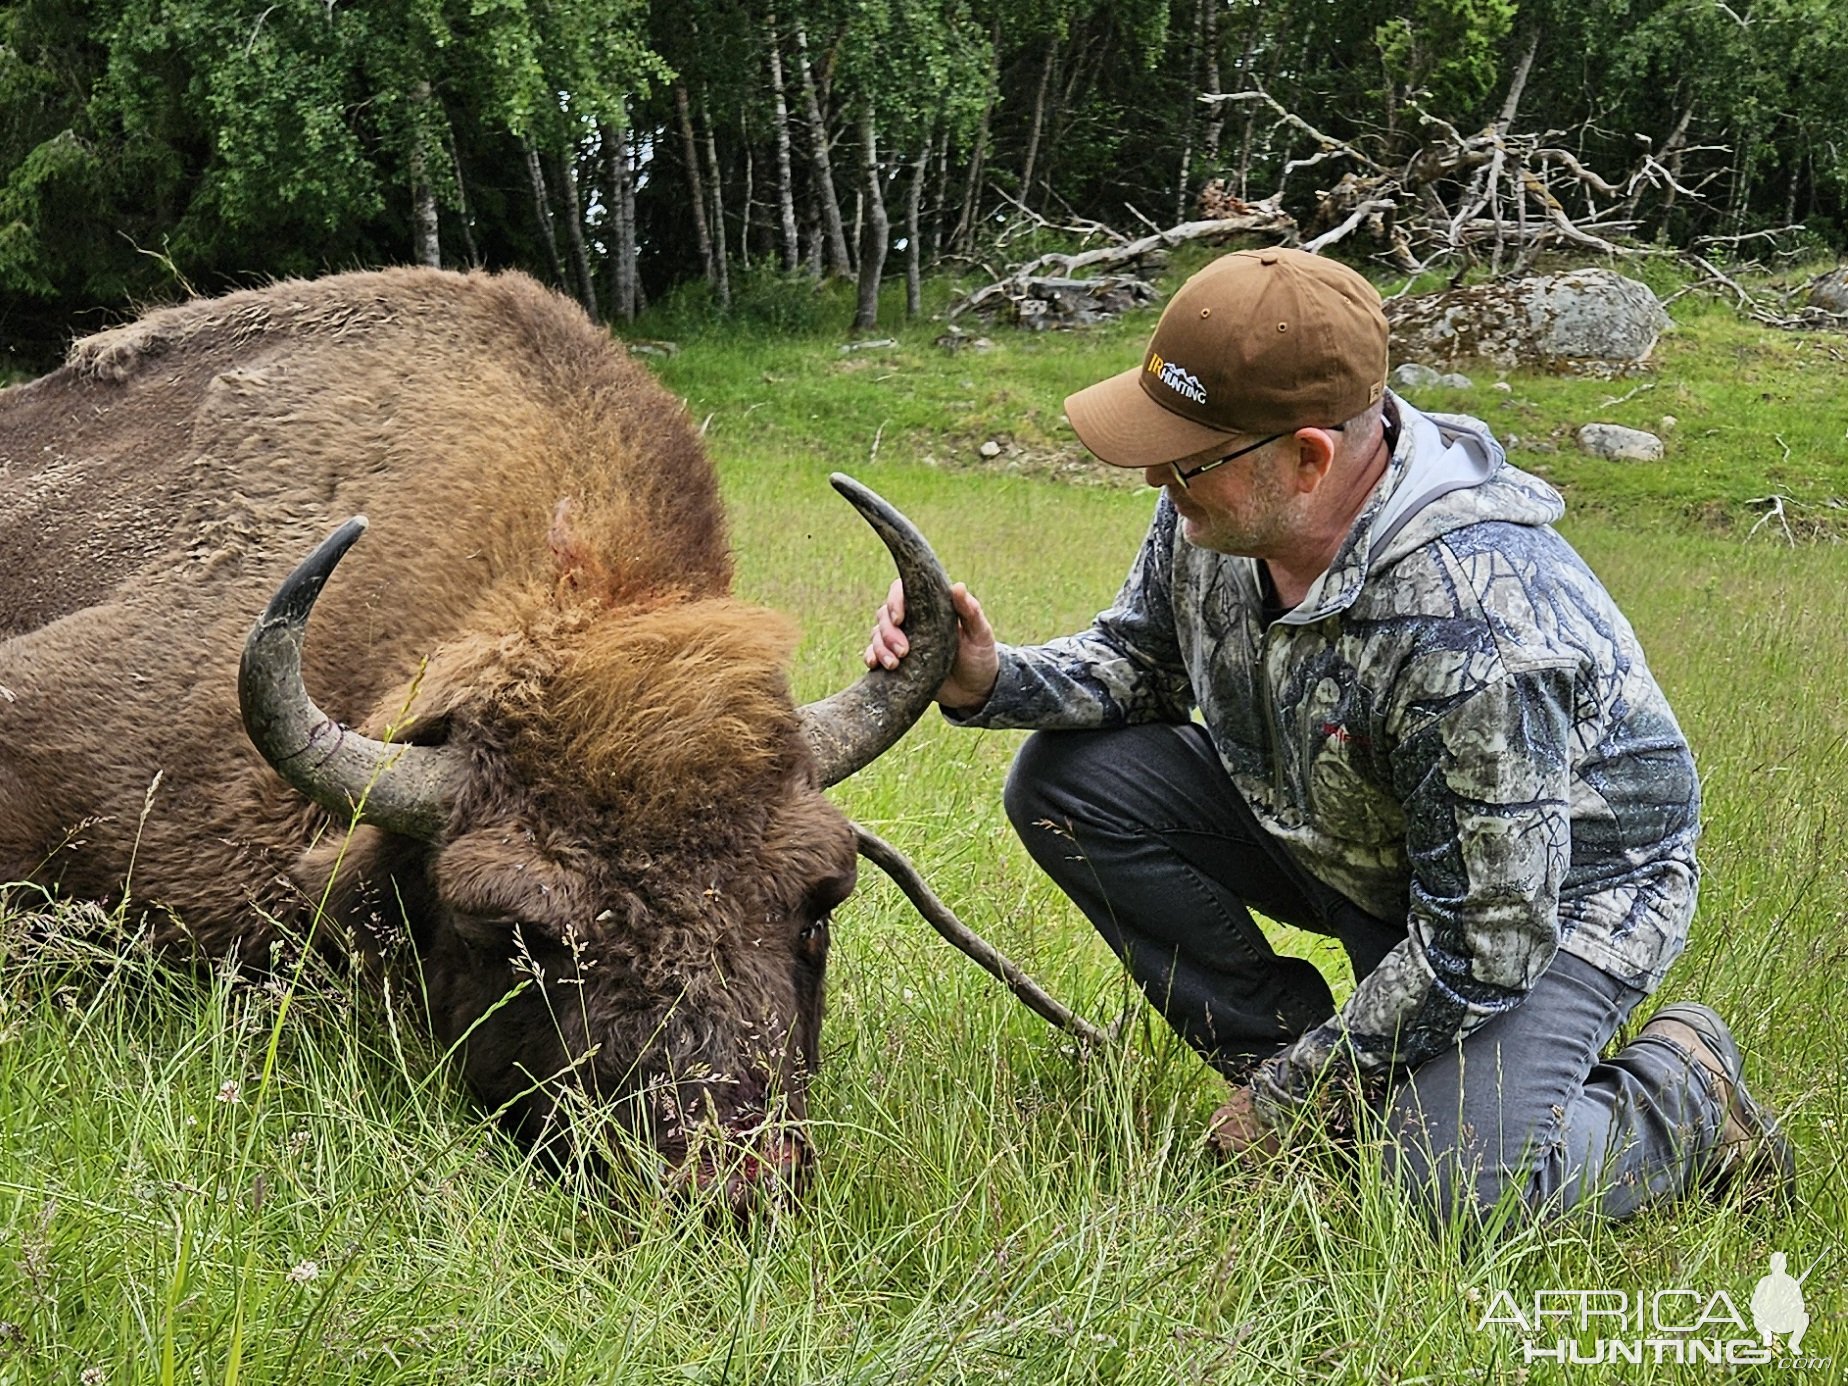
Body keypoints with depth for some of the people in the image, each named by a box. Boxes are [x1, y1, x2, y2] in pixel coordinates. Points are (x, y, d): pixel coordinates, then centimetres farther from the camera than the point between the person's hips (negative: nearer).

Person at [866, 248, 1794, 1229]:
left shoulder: (1475, 631, -39)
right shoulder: (1215, 506, -16)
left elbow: (1477, 949, -31)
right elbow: (1142, 659, 4)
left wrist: (1284, 1103, -19)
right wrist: (991, 680, -19)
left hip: (1551, 894, -7)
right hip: (1335, 841, 7)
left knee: (1460, 1192, -28)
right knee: (1067, 778, -10)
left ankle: (1685, 1098, 4)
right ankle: (1279, 1047, 2)